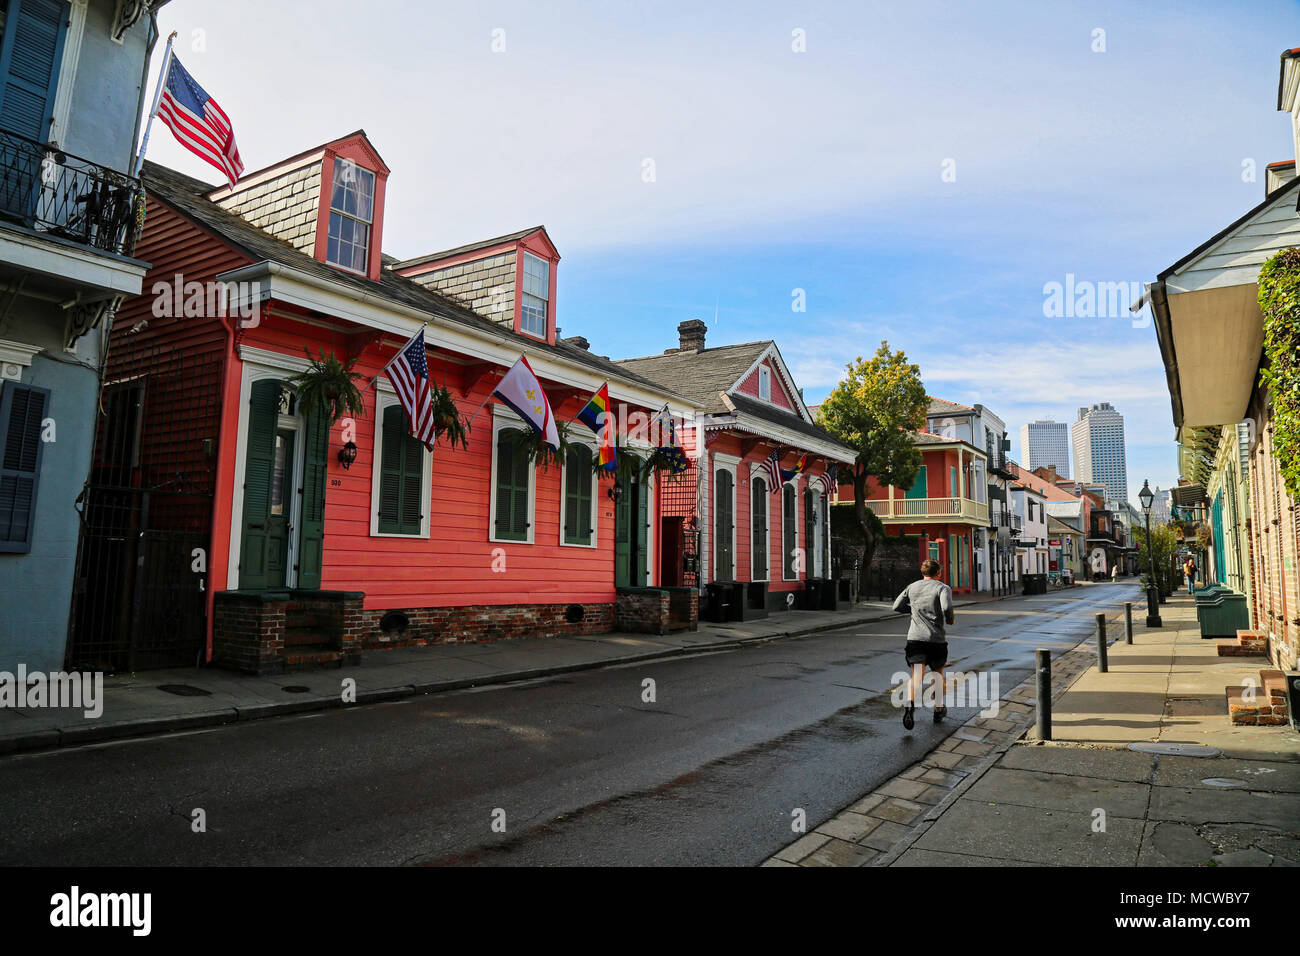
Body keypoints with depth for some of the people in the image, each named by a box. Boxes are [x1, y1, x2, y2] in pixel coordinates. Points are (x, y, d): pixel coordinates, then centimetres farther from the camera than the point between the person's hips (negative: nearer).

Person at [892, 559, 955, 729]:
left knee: (916, 675, -7)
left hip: (915, 637, 1)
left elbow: (897, 606, 14)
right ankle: (938, 710, 30)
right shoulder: (943, 588, -1)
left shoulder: (912, 587, 11)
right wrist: (950, 619, 2)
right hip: (936, 639, -1)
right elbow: (947, 607, -19)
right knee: (938, 673, 21)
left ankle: (910, 704, -34)